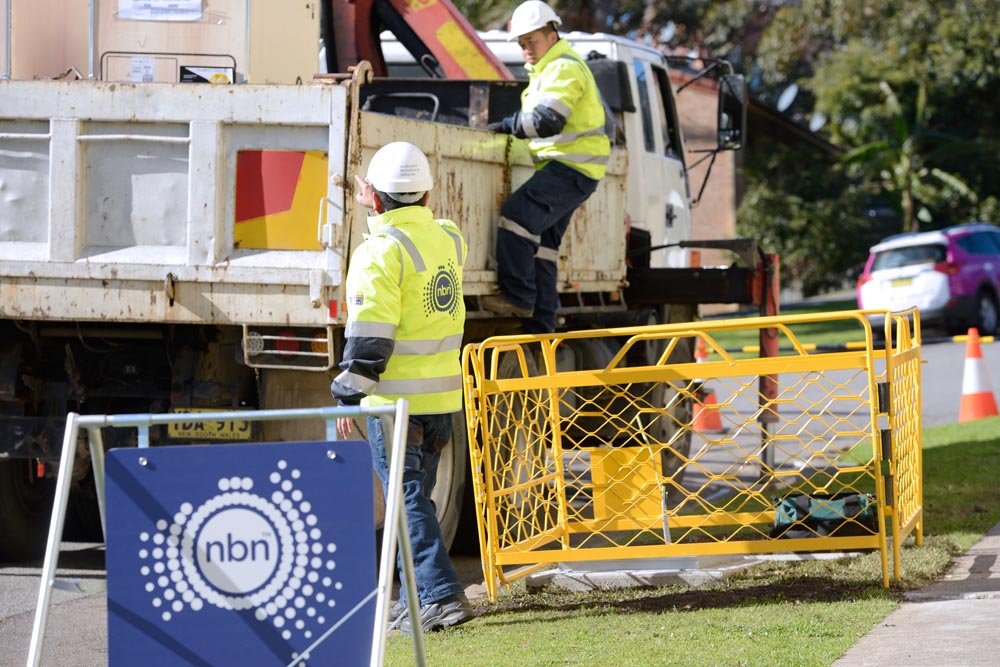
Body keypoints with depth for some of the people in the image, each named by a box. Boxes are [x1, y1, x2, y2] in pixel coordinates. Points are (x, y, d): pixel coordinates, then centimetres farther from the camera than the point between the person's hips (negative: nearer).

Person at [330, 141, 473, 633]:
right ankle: (412, 599, 22)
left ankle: (441, 596, -13)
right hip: (443, 396, 7)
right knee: (416, 496, 17)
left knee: (408, 500, -5)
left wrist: (347, 395, -12)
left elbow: (370, 334, -18)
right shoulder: (450, 239, 7)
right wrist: (380, 217, 36)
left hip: (395, 399, -7)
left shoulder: (381, 250, -14)